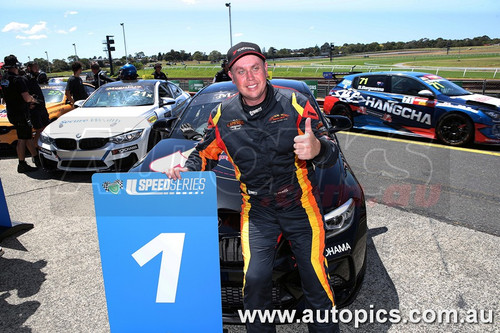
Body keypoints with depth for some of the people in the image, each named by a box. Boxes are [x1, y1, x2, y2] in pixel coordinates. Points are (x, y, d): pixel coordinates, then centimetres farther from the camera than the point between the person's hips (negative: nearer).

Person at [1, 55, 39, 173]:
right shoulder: (19, 79, -17)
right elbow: (26, 97, -22)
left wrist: (27, 104, 17)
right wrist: (33, 100, -1)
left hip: (11, 113, 9)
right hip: (20, 114, -8)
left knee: (28, 136, 17)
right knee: (22, 139, -2)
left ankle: (36, 157, 26)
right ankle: (22, 165, 3)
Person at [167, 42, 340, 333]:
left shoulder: (295, 103, -9)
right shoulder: (223, 115, 0)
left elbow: (331, 153, -12)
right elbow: (205, 154, 13)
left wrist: (317, 149, -36)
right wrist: (186, 170, -8)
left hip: (301, 206, -1)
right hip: (257, 211, 2)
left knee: (317, 281, 4)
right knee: (255, 280, -6)